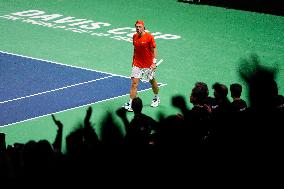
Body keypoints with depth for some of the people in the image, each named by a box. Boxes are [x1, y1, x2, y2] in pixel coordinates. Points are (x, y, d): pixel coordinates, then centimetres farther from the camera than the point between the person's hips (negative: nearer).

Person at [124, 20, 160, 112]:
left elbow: (154, 50, -9)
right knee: (134, 83, -9)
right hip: (137, 65, 3)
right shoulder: (134, 36, 0)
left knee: (152, 82, 18)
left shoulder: (149, 37, -14)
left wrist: (154, 62, -17)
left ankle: (156, 98, 42)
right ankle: (130, 104, -13)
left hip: (148, 65, -2)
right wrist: (133, 60, 17)